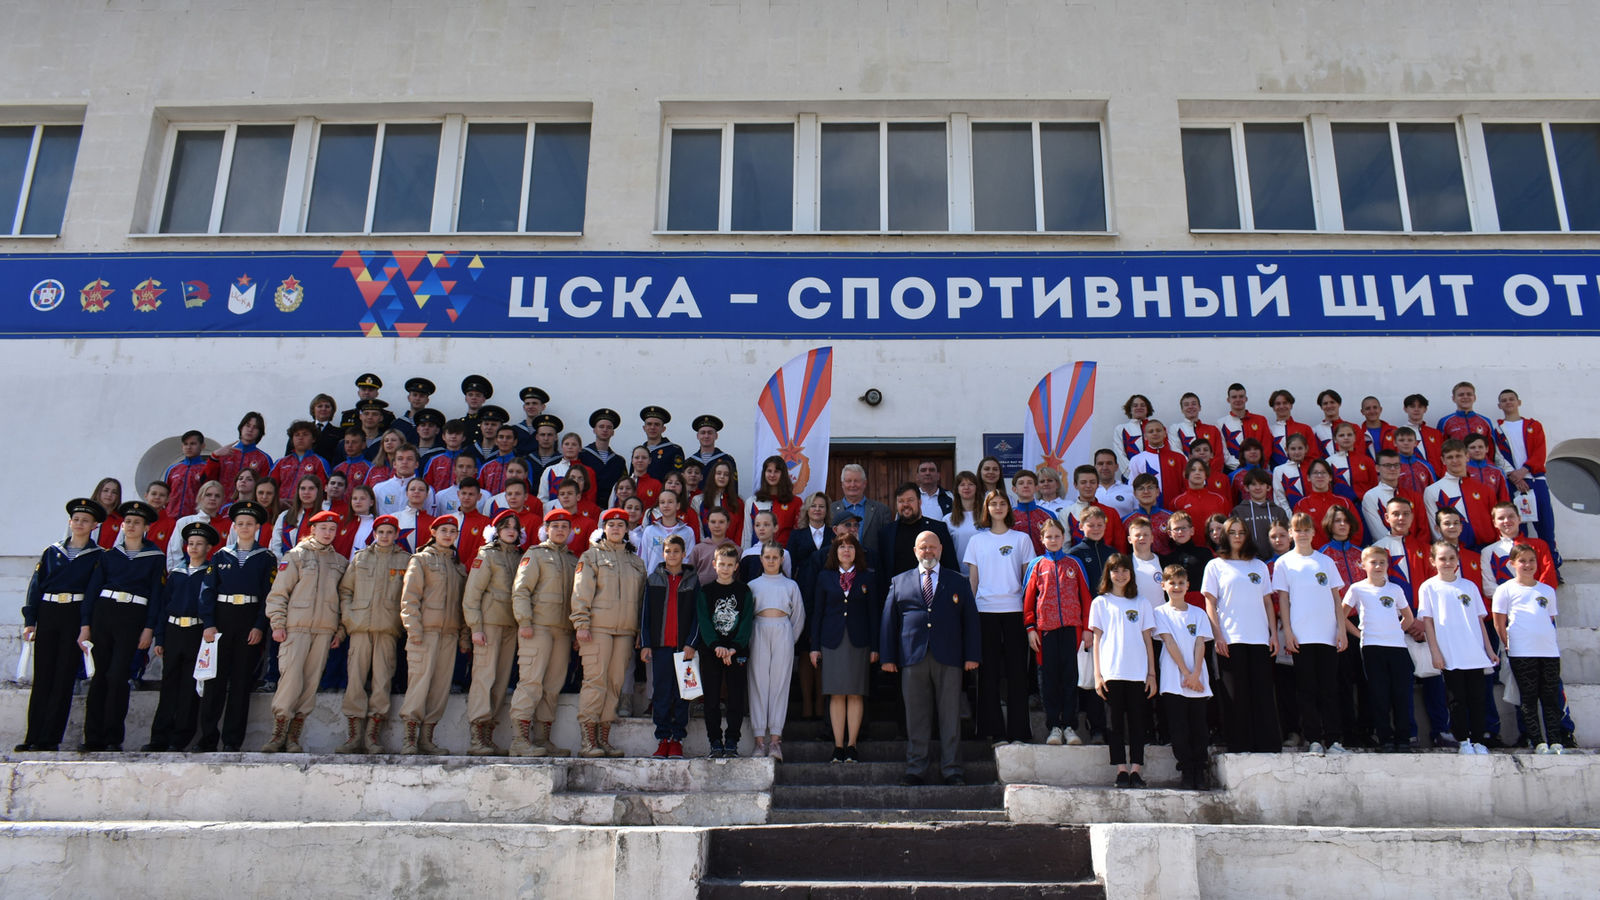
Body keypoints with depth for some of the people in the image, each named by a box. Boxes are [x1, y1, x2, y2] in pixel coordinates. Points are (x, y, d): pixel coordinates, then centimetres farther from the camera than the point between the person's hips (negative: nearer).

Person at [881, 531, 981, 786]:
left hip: (949, 659, 0)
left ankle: (952, 770, 8)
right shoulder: (899, 582, 14)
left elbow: (971, 620, 9)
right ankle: (916, 769, 11)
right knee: (916, 717, 3)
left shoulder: (958, 582, 13)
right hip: (913, 658, 1)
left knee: (950, 716, 1)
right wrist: (888, 657, 3)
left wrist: (972, 655, 0)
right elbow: (889, 621, 11)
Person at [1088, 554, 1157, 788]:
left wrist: (1152, 673, 5)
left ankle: (1136, 769, 3)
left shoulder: (1141, 603, 12)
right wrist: (1097, 675, -1)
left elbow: (1147, 639, 11)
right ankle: (1121, 770, 3)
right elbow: (1096, 639, 6)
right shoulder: (1100, 603, 8)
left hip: (1138, 672, 1)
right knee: (1115, 721, -1)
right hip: (1111, 672, -1)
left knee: (1137, 720, 1)